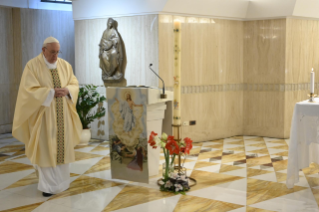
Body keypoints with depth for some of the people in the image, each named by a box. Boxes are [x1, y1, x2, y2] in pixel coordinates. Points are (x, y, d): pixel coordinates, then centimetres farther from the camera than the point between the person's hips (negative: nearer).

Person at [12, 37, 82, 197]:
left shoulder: (65, 65, 6)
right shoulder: (32, 66, -8)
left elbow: (75, 84, 8)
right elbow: (29, 90, -15)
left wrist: (67, 90, -14)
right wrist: (51, 92, -22)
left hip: (62, 114, 5)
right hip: (43, 114, -4)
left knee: (62, 146, 9)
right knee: (46, 149, -2)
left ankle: (61, 181, 22)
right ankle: (48, 185, 6)